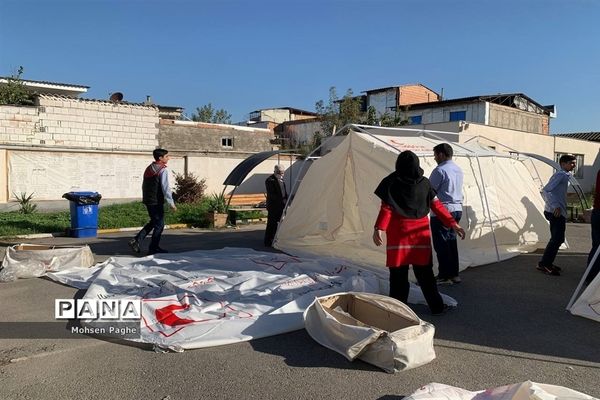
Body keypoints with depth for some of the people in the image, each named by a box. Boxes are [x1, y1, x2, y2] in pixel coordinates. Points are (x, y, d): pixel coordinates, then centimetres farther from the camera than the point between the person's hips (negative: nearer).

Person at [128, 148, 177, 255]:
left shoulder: (148, 169, 13)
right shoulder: (163, 170, -14)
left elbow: (144, 186, 17)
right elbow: (165, 188, -19)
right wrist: (171, 203, -14)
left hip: (147, 201, 9)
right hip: (156, 202, -9)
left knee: (153, 222, 22)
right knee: (159, 224, 4)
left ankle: (136, 241, 15)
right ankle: (153, 248, 12)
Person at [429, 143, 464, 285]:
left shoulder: (440, 170, -14)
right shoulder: (458, 169, 13)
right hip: (457, 209, 8)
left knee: (441, 244, -1)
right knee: (451, 242, 15)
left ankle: (444, 276, 3)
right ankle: (454, 274, 20)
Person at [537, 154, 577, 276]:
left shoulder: (565, 175, 19)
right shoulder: (560, 175, -12)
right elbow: (545, 191, -22)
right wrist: (555, 206, -27)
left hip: (558, 212, 10)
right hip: (556, 212, -10)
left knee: (556, 238, 13)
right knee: (558, 238, -11)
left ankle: (548, 263, 20)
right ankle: (543, 264, -8)